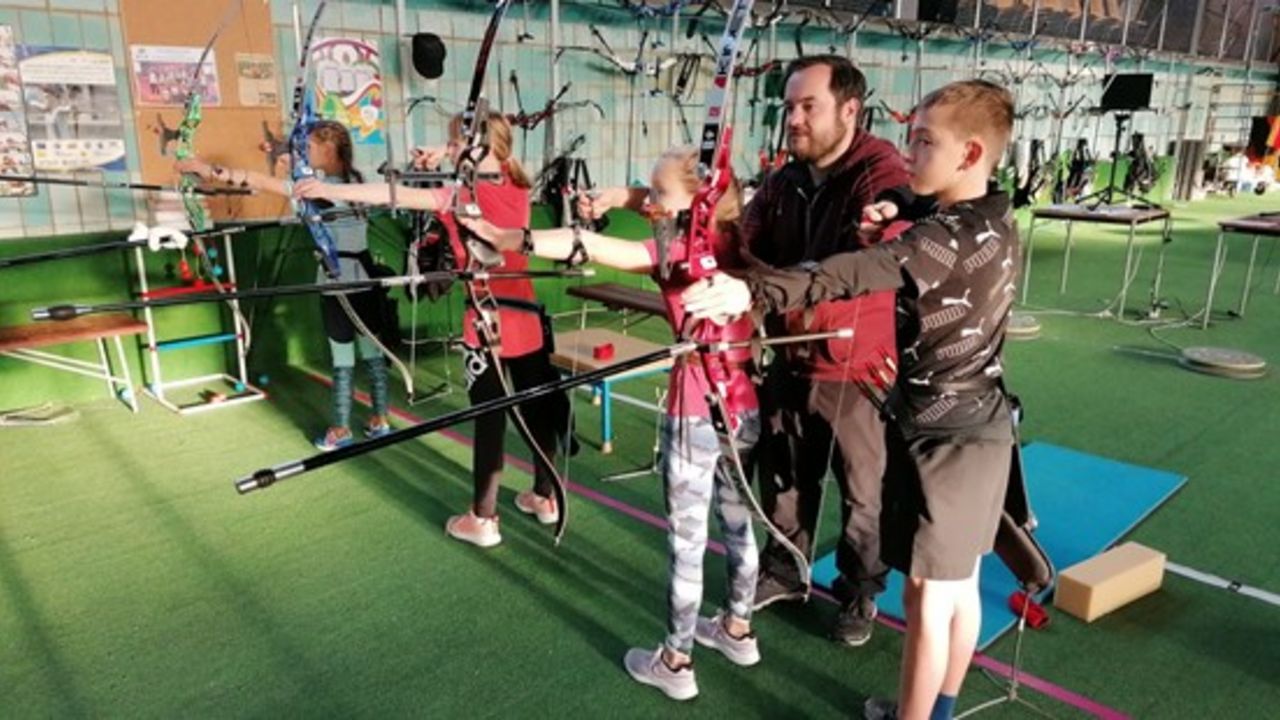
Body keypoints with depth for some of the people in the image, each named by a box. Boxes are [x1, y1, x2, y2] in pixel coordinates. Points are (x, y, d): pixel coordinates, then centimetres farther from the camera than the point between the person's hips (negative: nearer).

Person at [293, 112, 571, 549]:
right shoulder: (516, 187, 4)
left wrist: (328, 190, -21)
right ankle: (545, 498, 29)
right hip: (526, 317, 7)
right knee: (537, 406, 14)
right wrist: (446, 153, 11)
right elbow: (491, 155, 25)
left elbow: (398, 195, -22)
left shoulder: (464, 198, -15)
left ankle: (483, 518, 11)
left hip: (488, 325, -7)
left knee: (489, 418, 1)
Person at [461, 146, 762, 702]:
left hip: (696, 414, -8)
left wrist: (513, 239, -29)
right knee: (737, 520, 22)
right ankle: (736, 628, 41)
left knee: (685, 541, 6)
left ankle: (675, 662, 22)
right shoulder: (735, 245, 3)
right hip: (745, 407, 8)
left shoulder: (679, 252, -17)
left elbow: (591, 247, -27)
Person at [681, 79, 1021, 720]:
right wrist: (896, 227, -7)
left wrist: (750, 290, -48)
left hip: (938, 435, -9)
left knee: (926, 595, 4)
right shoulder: (997, 223, 5)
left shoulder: (949, 235, -23)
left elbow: (854, 275, -38)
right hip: (978, 428, 9)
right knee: (959, 583, 20)